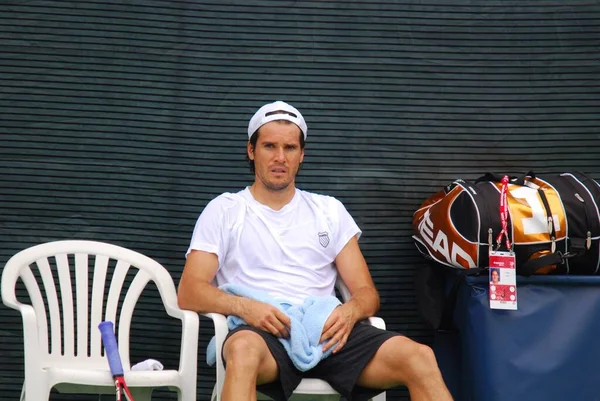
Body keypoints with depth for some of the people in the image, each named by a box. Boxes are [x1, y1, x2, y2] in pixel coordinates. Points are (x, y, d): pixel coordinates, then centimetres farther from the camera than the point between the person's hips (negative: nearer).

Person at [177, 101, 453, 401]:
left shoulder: (330, 210, 19)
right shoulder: (224, 210, 11)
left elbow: (367, 293, 14)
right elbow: (189, 292, 2)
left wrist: (349, 311, -11)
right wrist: (244, 307, -18)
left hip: (327, 333, 3)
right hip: (264, 333, -3)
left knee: (419, 358, -24)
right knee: (244, 350, -41)